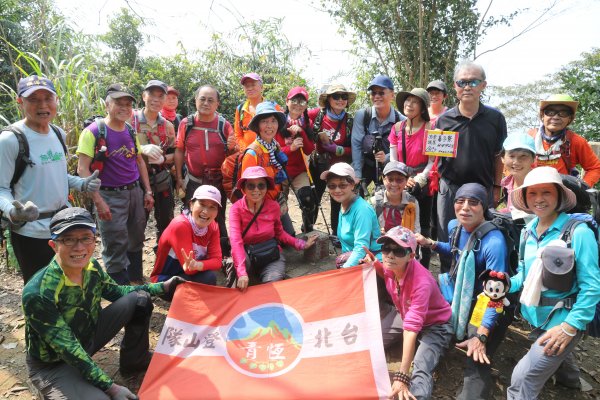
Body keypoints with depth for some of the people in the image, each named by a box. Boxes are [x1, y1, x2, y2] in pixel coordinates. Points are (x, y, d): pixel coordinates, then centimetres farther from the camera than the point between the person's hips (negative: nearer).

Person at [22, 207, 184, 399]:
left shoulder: (91, 266, -13)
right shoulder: (38, 294, -32)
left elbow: (116, 292, 6)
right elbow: (67, 348, -29)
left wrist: (162, 287, 2)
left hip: (88, 336, 7)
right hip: (53, 364, -7)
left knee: (139, 299, -2)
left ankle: (134, 361, 19)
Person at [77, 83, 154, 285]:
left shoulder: (131, 130, 9)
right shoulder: (93, 131, -12)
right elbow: (83, 169, -16)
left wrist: (148, 191, 12)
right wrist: (98, 201, -20)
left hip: (135, 192, 6)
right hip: (110, 196, -6)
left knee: (136, 241, 18)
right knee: (116, 248, 2)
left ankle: (136, 280, 37)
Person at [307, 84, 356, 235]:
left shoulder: (350, 121, -7)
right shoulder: (318, 114, -9)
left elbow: (353, 150, -7)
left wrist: (335, 148, -20)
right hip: (318, 165, 0)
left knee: (337, 203, 12)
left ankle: (336, 235, 30)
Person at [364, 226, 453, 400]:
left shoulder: (421, 282, -39)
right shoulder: (391, 264, -20)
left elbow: (412, 329, -45)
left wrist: (401, 377, -47)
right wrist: (375, 264, -14)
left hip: (434, 324, -7)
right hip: (403, 313, 7)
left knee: (421, 372, -29)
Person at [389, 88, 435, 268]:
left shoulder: (429, 128, -6)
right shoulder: (397, 128, 5)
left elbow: (432, 161, -7)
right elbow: (393, 160, 4)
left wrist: (418, 181, -16)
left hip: (423, 186, -3)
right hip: (401, 185, 3)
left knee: (423, 227, 1)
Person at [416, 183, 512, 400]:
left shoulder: (494, 243, -29)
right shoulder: (454, 226, -7)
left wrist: (481, 335, -33)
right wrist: (431, 243, 2)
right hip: (463, 297, 8)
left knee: (477, 361, -19)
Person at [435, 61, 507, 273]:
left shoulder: (495, 118, 1)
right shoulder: (444, 119, 1)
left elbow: (498, 155, 8)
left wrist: (496, 187, 8)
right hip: (450, 189, 0)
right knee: (447, 242, 7)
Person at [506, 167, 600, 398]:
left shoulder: (578, 232, -21)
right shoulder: (528, 232, -1)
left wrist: (570, 327, -22)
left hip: (563, 320, -7)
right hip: (537, 317, 7)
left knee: (523, 379, -11)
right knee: (558, 359, 33)